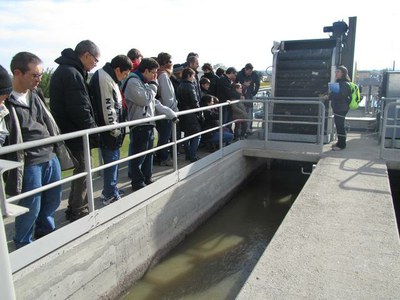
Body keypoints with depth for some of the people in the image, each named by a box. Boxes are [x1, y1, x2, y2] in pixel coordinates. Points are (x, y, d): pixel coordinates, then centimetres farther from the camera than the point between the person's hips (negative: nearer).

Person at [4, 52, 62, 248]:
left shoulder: (34, 94, 8)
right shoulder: (7, 102, -15)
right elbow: (10, 141, -15)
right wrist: (14, 178, -15)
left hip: (50, 157, 7)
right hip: (29, 164, -7)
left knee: (53, 200, 20)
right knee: (30, 208, 5)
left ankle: (45, 233, 43)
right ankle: (23, 247, 28)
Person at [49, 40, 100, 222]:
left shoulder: (64, 70, 14)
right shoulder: (72, 74, -19)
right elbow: (81, 111, -24)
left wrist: (91, 130, 12)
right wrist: (94, 133, -13)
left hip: (69, 132, 10)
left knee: (80, 172, 20)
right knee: (82, 173, 2)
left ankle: (74, 210, 32)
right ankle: (79, 212, 15)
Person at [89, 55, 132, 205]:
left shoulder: (110, 78, 16)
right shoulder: (104, 78, -17)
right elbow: (107, 107, -22)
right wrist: (115, 129, -15)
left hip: (113, 130, 10)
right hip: (108, 131, -10)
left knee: (114, 159, 17)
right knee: (111, 160, -2)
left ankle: (110, 190, 31)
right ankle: (110, 195, 10)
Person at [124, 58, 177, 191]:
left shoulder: (145, 83, 20)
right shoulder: (133, 82, -10)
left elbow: (155, 103, 19)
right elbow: (144, 100, -19)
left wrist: (171, 114, 11)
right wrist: (153, 85, -6)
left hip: (149, 125, 9)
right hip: (139, 126, -9)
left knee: (148, 155, 15)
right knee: (138, 157, 0)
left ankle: (147, 180, 27)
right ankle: (137, 183, 11)